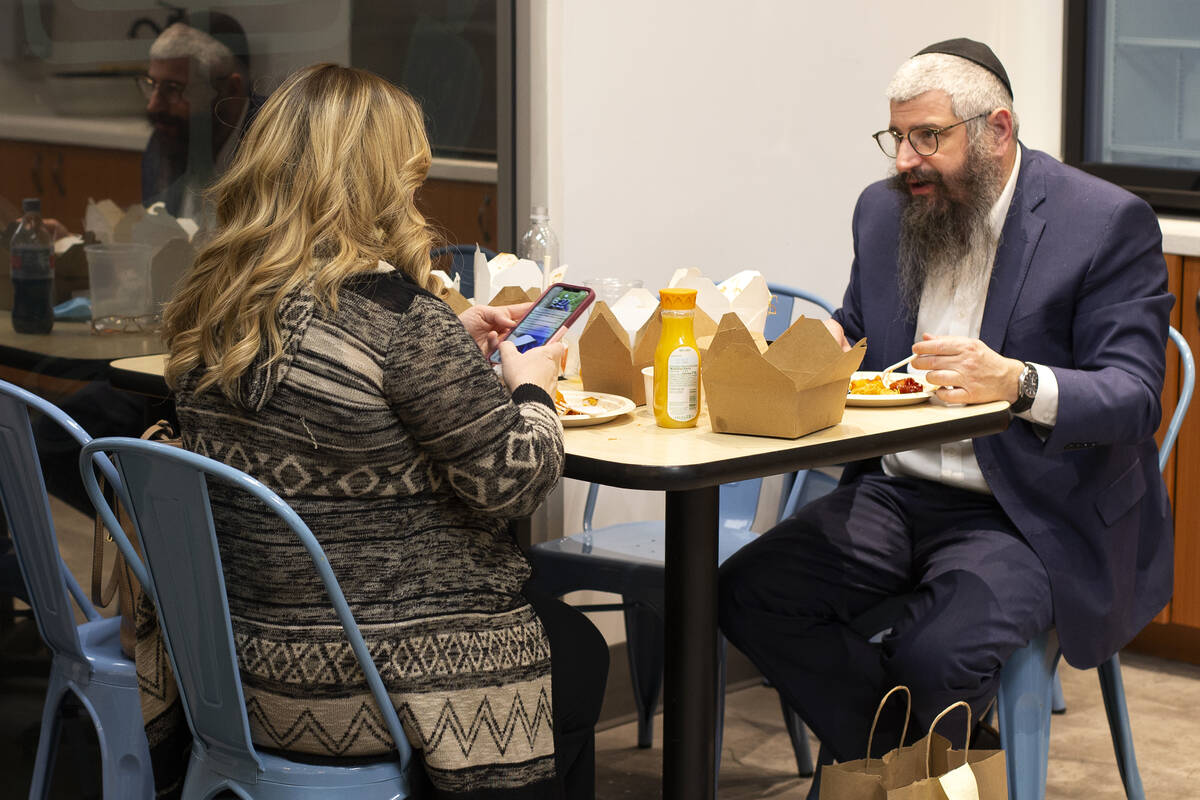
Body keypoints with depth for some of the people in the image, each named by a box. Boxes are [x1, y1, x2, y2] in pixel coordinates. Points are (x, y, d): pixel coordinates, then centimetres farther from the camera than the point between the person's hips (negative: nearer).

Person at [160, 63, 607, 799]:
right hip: (379, 678, -8)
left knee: (558, 629, 29)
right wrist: (532, 387, 2)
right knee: (579, 653, 23)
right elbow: (511, 481, -17)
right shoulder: (391, 313, -24)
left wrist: (456, 346, 16)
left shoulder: (210, 304, 1)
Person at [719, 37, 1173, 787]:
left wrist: (1016, 382, -35)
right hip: (897, 493, 6)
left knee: (939, 654, -32)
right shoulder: (884, 210, 11)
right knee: (746, 591, -18)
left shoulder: (1107, 223, -9)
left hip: (1031, 519, -6)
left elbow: (1134, 400, -16)